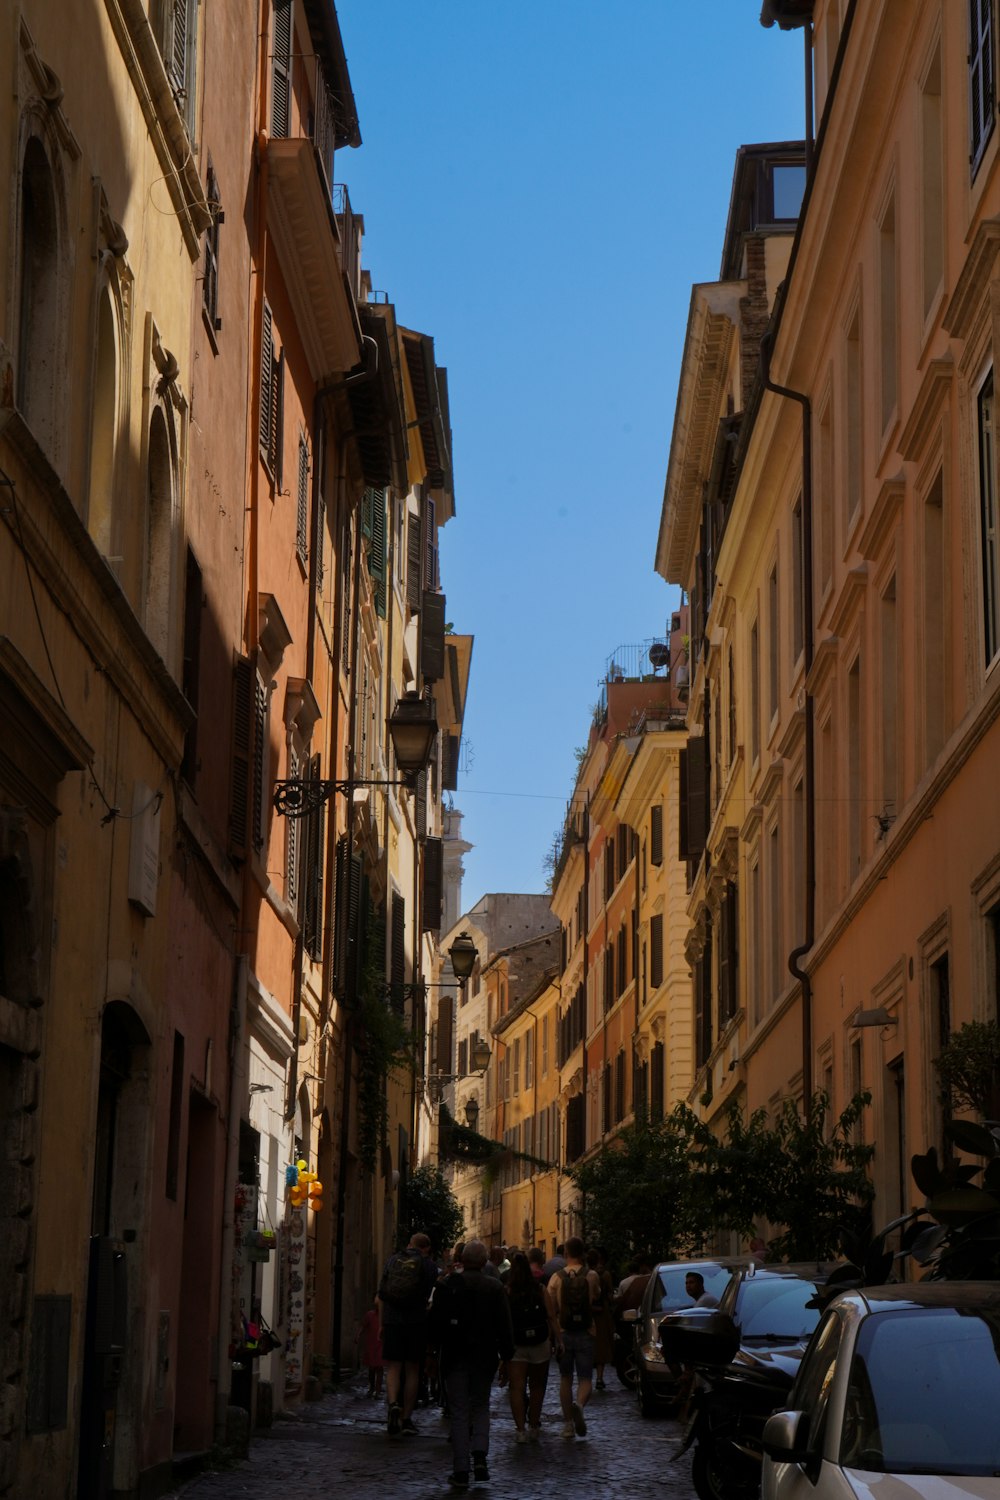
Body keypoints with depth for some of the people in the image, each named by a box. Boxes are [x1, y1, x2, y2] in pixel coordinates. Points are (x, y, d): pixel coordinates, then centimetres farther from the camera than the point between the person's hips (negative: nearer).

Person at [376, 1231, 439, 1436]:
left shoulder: (393, 1260, 8)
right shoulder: (429, 1265, 1)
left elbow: (381, 1296, 7)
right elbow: (430, 1298, -2)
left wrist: (381, 1323, 10)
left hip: (392, 1320, 1)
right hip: (416, 1322, -1)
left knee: (393, 1367, 4)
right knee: (412, 1371, 8)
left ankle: (393, 1403, -22)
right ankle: (406, 1418, 9)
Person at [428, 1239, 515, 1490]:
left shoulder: (447, 1285, -5)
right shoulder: (495, 1288, -4)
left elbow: (435, 1322, -2)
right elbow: (504, 1325, -3)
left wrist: (434, 1350, 10)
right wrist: (505, 1356, 5)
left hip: (454, 1357, -1)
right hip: (484, 1356, 1)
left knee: (459, 1412, 4)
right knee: (480, 1406, 18)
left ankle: (461, 1471, 1)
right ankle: (480, 1455, -2)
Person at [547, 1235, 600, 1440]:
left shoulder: (557, 1277, -4)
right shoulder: (591, 1276, -5)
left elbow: (550, 1308, -3)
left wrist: (555, 1333, 12)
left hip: (563, 1333, 1)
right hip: (585, 1333, -1)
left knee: (565, 1379, 13)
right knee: (585, 1379, 2)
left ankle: (567, 1423, 13)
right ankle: (579, 1405, -28)